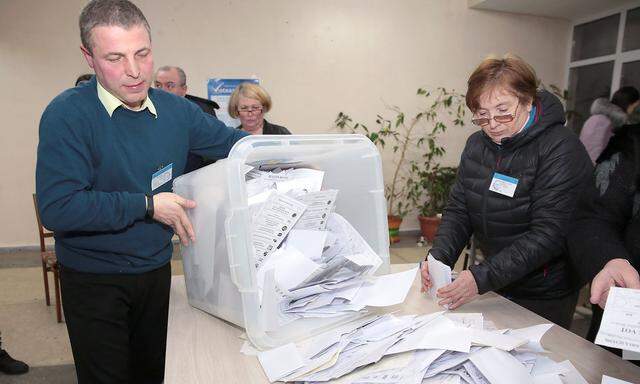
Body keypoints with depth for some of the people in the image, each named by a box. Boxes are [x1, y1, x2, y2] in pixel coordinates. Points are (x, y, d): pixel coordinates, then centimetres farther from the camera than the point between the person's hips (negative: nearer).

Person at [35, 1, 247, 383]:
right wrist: (148, 205, -23)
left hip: (157, 268, 5)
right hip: (94, 279, -4)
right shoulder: (68, 114, -18)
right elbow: (56, 208, -25)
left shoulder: (175, 109, -3)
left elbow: (234, 142, 7)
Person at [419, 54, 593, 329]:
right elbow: (458, 210, -2)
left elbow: (549, 233, -26)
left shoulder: (561, 149, -19)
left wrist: (483, 278, -33)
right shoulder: (476, 145, -1)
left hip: (545, 298, -5)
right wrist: (439, 257, -18)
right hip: (494, 287, 5)